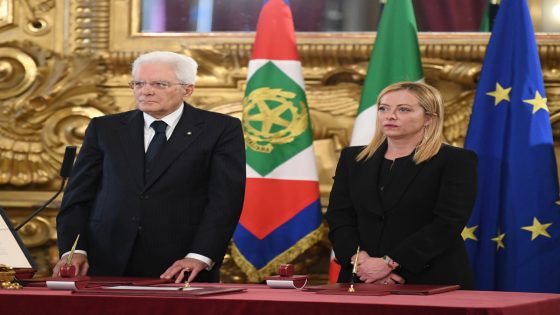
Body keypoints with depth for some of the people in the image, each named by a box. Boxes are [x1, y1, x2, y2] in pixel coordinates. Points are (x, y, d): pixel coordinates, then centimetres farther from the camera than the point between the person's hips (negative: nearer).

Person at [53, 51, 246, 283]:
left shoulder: (221, 130, 3)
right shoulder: (104, 129, 11)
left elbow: (225, 200, -5)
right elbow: (78, 195, 8)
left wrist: (199, 257, -16)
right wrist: (73, 251, -7)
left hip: (180, 270, -2)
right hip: (107, 267, 2)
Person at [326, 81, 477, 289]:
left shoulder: (455, 162, -2)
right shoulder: (353, 159, 13)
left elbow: (447, 224, -12)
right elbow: (339, 218, 5)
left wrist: (389, 263, -18)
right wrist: (361, 259, -13)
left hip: (431, 282, -4)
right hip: (362, 282, 4)